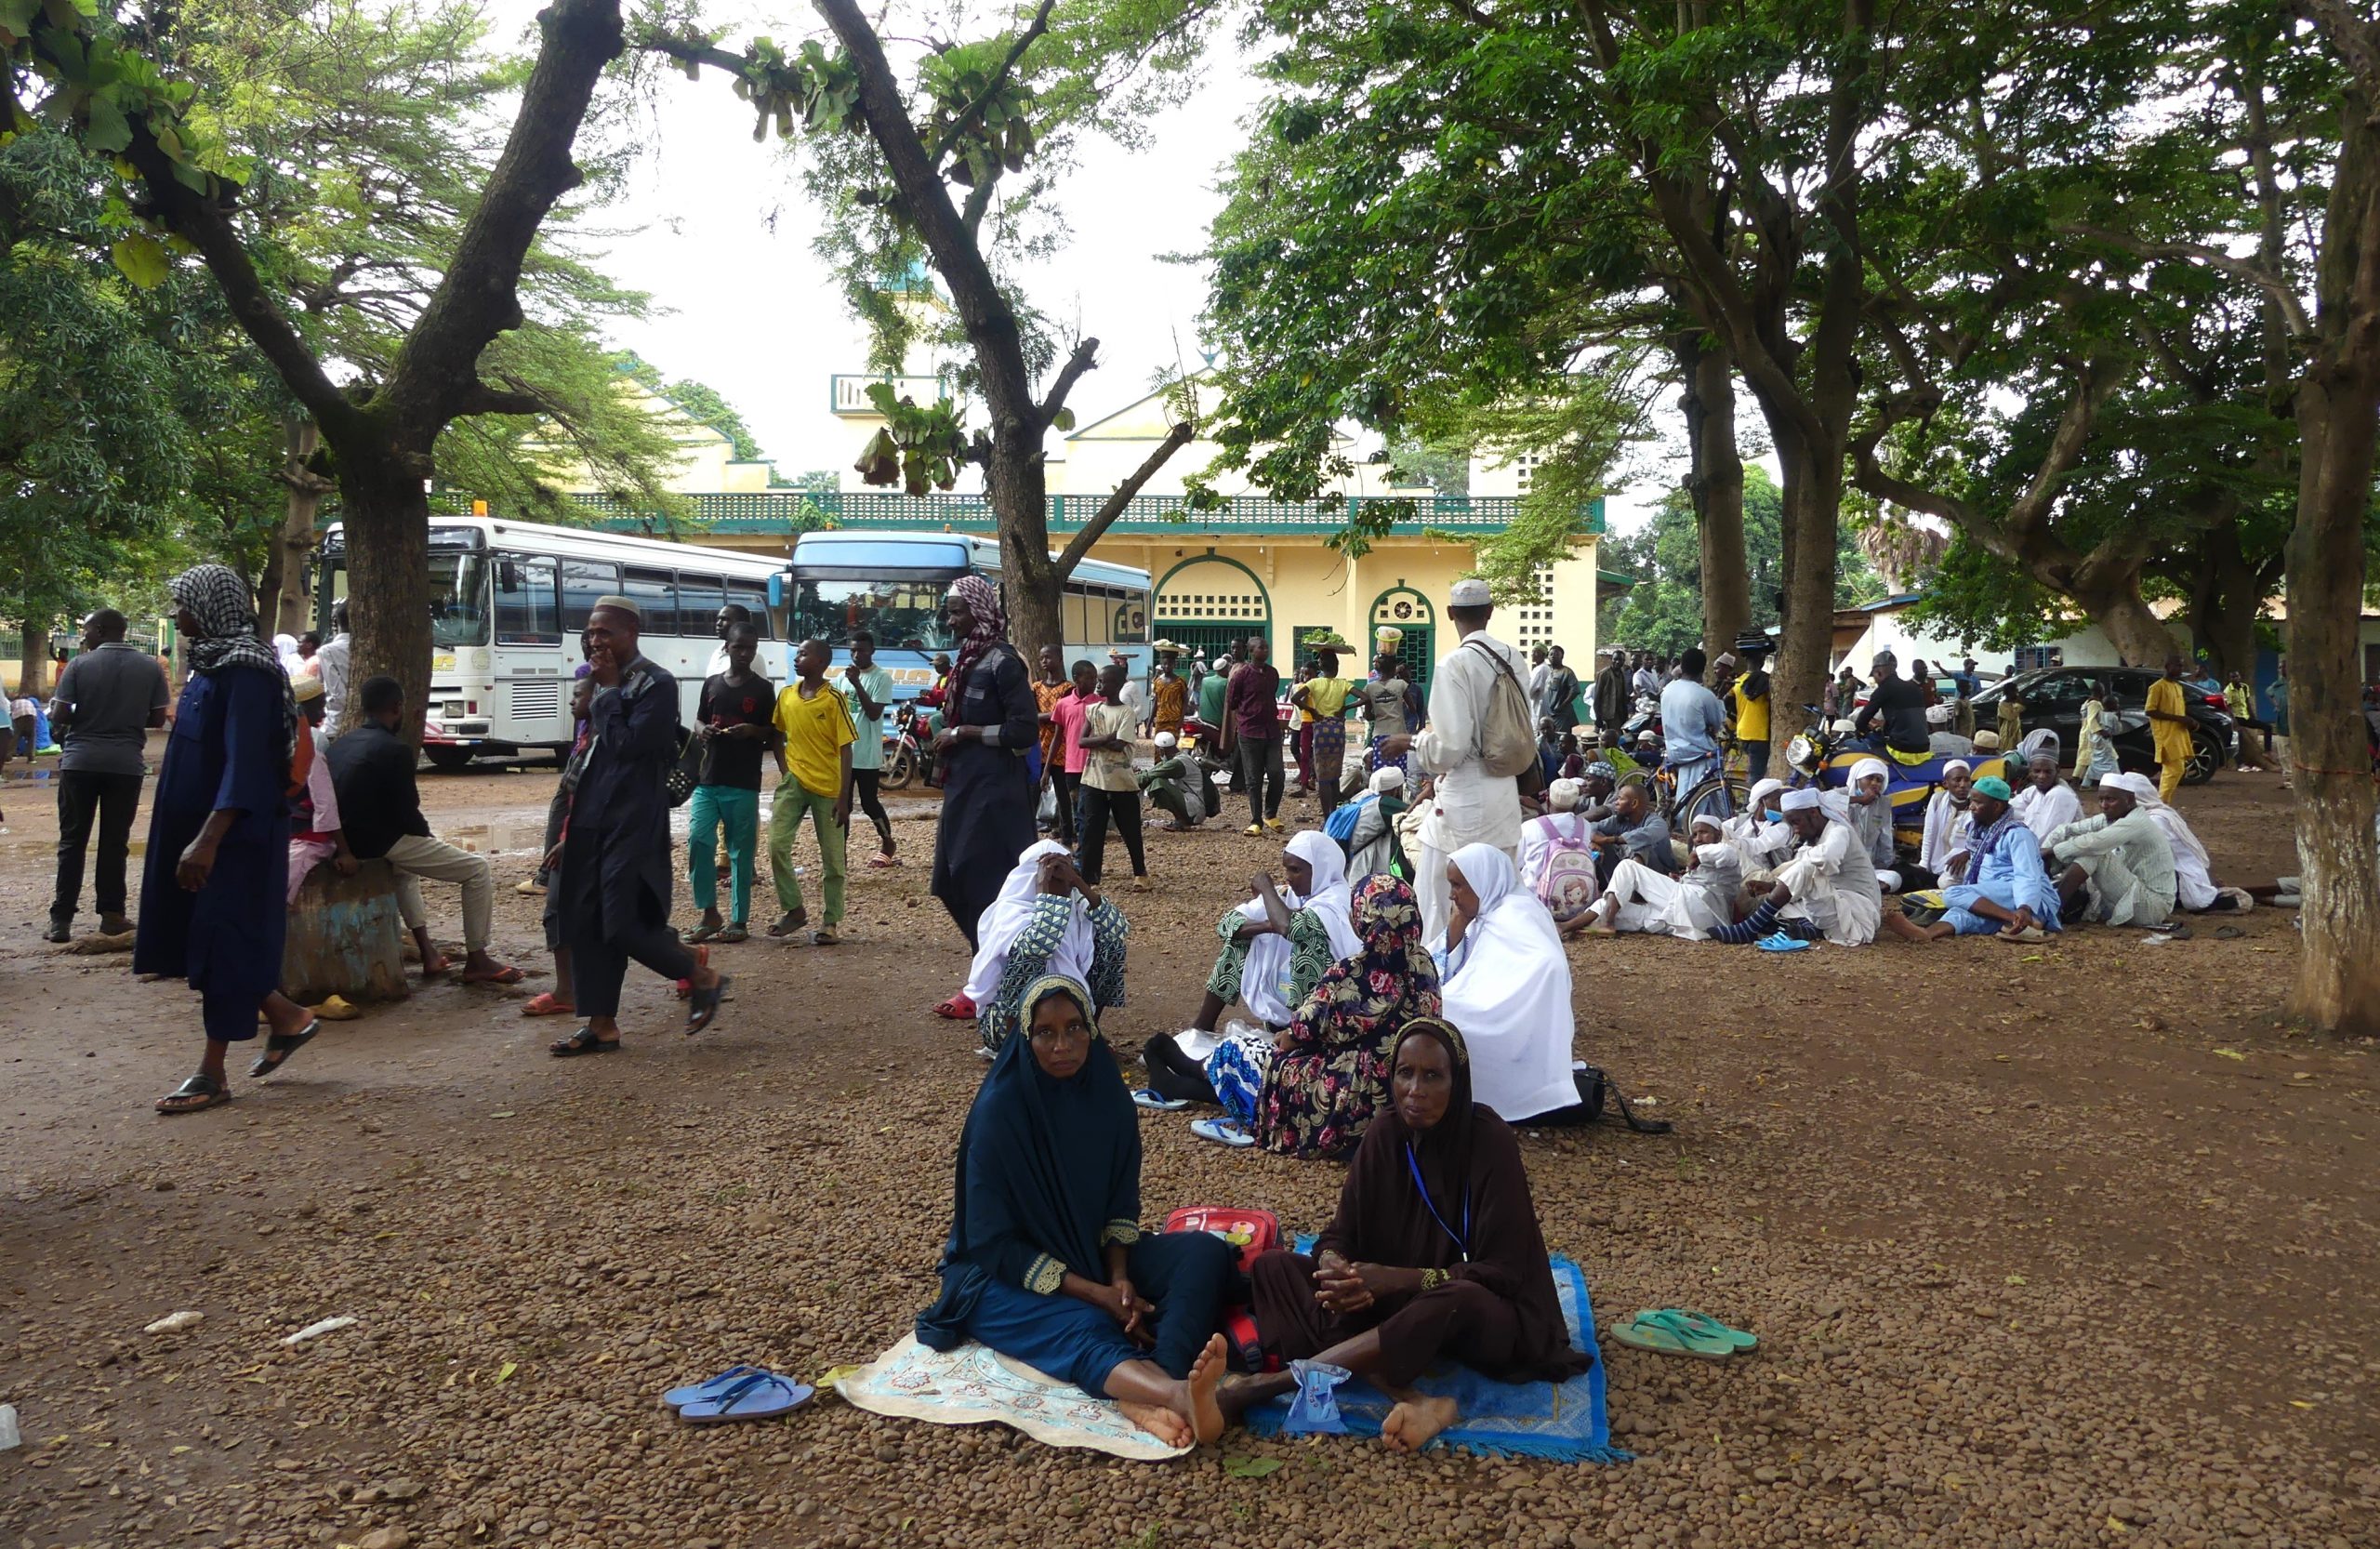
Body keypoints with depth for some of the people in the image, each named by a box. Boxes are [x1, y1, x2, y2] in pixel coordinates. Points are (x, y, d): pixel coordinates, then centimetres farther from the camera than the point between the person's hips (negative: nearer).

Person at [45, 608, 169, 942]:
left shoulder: (79, 665, -5)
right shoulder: (149, 667, 1)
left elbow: (58, 716, -8)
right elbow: (157, 719, 3)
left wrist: (84, 718, 13)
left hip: (81, 761, -1)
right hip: (126, 763, 1)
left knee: (72, 841, 5)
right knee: (115, 841, 8)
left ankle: (61, 920, 4)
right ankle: (111, 914, 11)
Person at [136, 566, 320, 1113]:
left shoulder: (245, 671, -17)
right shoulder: (212, 662, 12)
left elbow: (246, 764, -24)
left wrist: (208, 839, -28)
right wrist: (195, 837, 20)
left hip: (236, 832, -10)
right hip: (200, 825, 10)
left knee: (221, 940, -2)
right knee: (203, 937, 13)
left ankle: (212, 1075, 6)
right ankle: (286, 1017, 25)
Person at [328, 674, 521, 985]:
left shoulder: (339, 745, 10)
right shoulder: (396, 749, -15)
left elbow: (356, 800, 17)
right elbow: (406, 813, -15)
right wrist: (428, 835, 5)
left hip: (347, 841, 9)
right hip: (384, 842, -9)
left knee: (404, 864, 40)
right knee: (478, 869, 3)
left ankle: (427, 951, 36)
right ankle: (476, 961, 6)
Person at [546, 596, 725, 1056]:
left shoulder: (657, 684, -10)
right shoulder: (608, 684, 15)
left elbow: (628, 743, -21)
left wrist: (607, 691, -10)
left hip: (633, 827, -8)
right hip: (592, 823, 8)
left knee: (624, 924, -10)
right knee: (585, 924, 6)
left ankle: (703, 979, 11)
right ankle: (600, 1024, 14)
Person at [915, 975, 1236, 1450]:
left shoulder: (1108, 1098, -4)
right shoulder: (999, 1112, -19)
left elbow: (1121, 1204, 4)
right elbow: (995, 1242, -18)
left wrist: (1119, 1277, -16)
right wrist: (1096, 1294, -23)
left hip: (1093, 1255, 6)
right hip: (1005, 1274, -6)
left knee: (1206, 1252, -18)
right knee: (1084, 1329, -37)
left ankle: (1159, 1396, -42)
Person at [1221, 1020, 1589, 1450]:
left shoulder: (1489, 1140, -19)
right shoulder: (1387, 1132, -6)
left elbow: (1500, 1272, -20)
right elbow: (1340, 1233, -3)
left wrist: (1397, 1279, -30)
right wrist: (1337, 1271, -28)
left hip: (1482, 1315, -5)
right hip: (1392, 1300, 6)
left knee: (1456, 1302, -41)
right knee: (1272, 1266, -12)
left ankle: (1270, 1384, -36)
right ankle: (1408, 1398, -33)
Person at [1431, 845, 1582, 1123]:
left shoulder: (1514, 918, -19)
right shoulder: (1490, 913, 8)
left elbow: (1549, 965, -37)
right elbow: (1450, 975, 10)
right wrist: (1454, 932, -7)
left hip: (1518, 1036, -9)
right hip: (1496, 1026, 9)